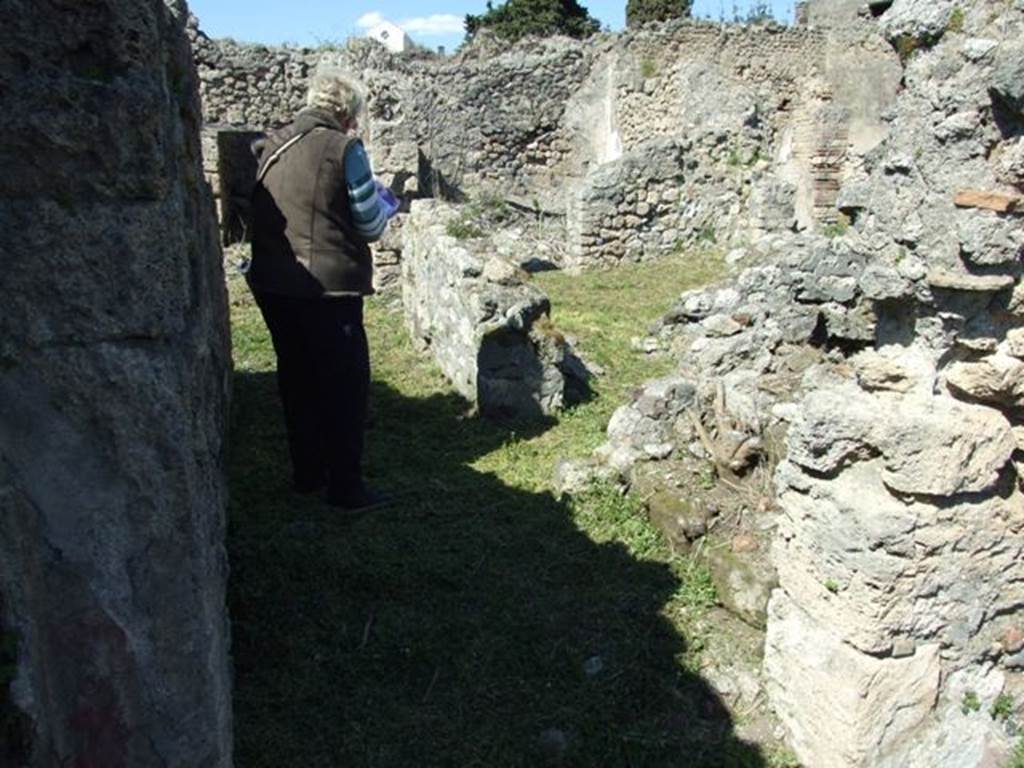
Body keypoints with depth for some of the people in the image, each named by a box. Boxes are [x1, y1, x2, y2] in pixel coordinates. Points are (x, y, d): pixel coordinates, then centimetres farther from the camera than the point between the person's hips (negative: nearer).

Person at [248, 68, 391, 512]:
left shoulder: (269, 147, 10)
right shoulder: (345, 149, -8)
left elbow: (256, 214, 18)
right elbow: (371, 226, -7)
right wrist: (384, 201, 15)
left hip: (271, 285, 7)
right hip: (326, 287, -7)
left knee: (297, 379, 17)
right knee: (345, 384, 3)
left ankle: (306, 474, 28)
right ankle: (346, 487, 7)